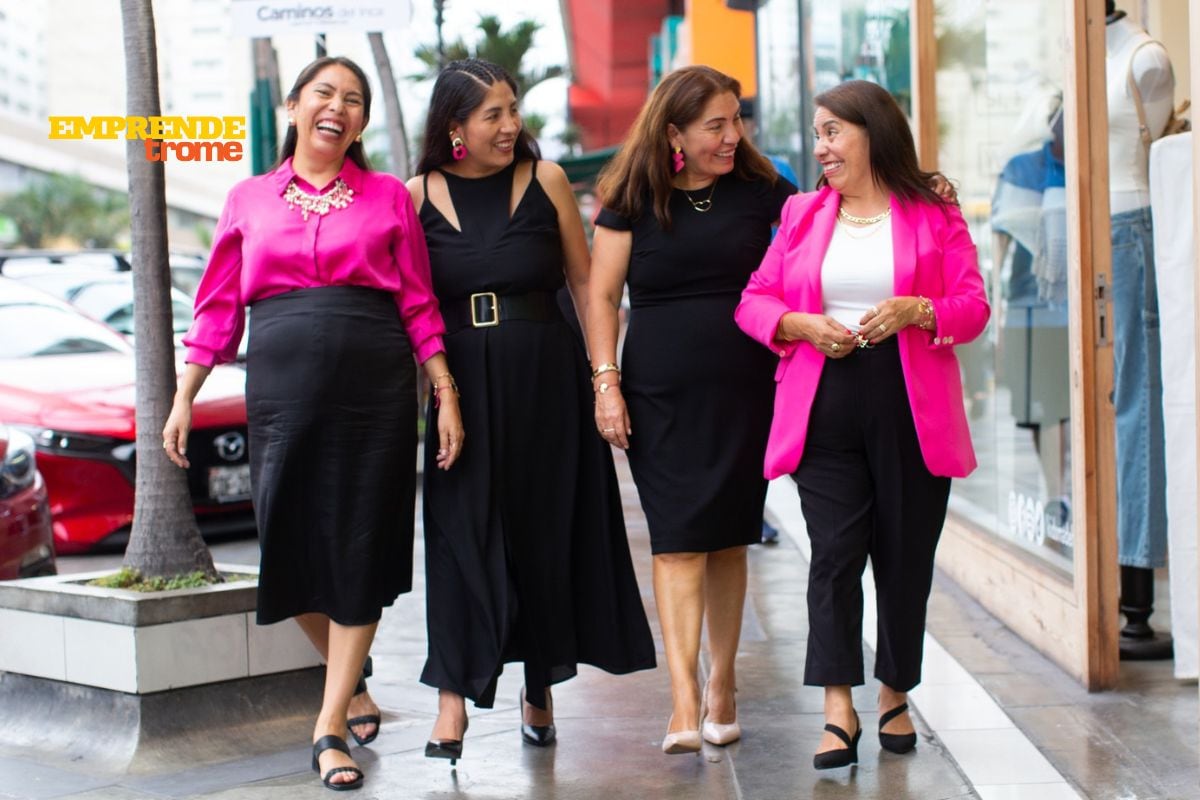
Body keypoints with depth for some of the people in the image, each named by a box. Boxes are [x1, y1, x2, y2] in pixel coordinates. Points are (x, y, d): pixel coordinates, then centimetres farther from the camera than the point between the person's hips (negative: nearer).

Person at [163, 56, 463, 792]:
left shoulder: (389, 198, 7)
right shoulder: (249, 200, 10)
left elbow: (419, 308, 6)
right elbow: (218, 308, 10)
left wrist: (448, 397, -1)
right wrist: (184, 398, 5)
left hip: (376, 391, -1)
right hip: (282, 388, 1)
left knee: (359, 548, 0)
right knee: (291, 546, 3)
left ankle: (331, 725, 8)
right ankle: (350, 677, 30)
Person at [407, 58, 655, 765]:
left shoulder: (546, 180, 0)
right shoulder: (418, 196, 1)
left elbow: (584, 283, 3)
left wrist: (605, 374, -2)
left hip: (547, 379, 0)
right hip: (462, 382, 0)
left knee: (544, 533, 7)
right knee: (463, 535, -3)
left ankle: (540, 689, 22)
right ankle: (453, 698, 1)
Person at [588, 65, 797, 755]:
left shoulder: (760, 191, 5)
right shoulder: (634, 201, 2)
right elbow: (602, 294, 4)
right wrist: (606, 382, -4)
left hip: (743, 393, 1)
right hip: (660, 397, -1)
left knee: (728, 539, 6)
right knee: (678, 540, -7)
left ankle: (723, 684, 19)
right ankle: (684, 699, -9)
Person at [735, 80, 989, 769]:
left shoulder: (936, 216, 4)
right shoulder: (803, 214, 12)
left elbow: (974, 308, 0)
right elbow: (754, 302, 10)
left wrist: (916, 311, -19)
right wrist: (802, 325, -10)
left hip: (912, 408, -1)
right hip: (825, 408, 1)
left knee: (905, 556, 6)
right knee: (834, 552, -7)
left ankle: (896, 698, 23)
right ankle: (839, 712, -7)